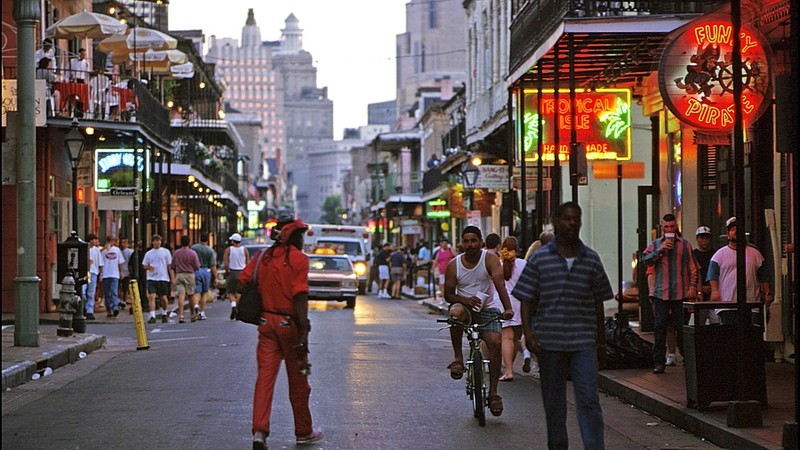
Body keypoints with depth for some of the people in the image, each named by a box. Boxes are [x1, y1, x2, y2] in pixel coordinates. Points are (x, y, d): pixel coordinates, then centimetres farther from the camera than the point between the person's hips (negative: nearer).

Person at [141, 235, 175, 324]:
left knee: (164, 298, 4)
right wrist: (148, 267, -8)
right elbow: (144, 265, 16)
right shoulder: (148, 253, 10)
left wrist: (172, 278, 0)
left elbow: (170, 266, 5)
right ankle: (152, 316, -14)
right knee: (151, 297, -12)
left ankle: (164, 314, 27)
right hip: (151, 278, 1)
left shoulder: (165, 252, 5)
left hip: (163, 278, -1)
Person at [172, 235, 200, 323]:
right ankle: (193, 315, 22)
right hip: (190, 274, -1)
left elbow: (173, 266, 7)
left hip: (179, 275, 1)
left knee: (181, 295, -5)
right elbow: (197, 266, -4)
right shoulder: (192, 253, -8)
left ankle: (181, 315, -18)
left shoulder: (176, 253, 0)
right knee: (191, 295, 11)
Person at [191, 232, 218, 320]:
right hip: (206, 271, 0)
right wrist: (215, 277, -2)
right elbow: (213, 266, -8)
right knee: (204, 293, 10)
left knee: (197, 292, 1)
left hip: (195, 271, 0)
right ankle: (202, 313, 11)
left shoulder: (193, 248, -3)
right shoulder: (211, 251, -6)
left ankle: (196, 305, -28)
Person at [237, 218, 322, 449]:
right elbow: (300, 297, -17)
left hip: (266, 323, 4)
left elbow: (241, 281, 5)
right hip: (289, 323, -4)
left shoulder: (263, 256, 7)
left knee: (265, 377, 2)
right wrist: (304, 332, -17)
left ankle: (259, 431, -12)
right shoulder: (298, 258, -10)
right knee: (298, 381, 9)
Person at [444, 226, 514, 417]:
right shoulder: (454, 265, -1)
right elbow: (448, 294, 1)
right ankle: (458, 359, -22)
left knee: (495, 341, -23)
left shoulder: (490, 259, -6)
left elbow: (500, 284, -20)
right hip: (465, 307, 0)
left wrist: (508, 308, -36)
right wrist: (465, 300, -21)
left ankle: (493, 392, -15)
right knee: (455, 312, -37)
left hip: (487, 309, 0)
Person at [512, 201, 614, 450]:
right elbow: (527, 299, 2)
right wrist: (527, 331, -9)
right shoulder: (539, 259, 1)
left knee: (588, 399, -7)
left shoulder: (591, 259, 6)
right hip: (549, 340, 0)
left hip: (583, 341, 0)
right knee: (553, 400, 10)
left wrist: (601, 334, 15)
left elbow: (598, 301, 13)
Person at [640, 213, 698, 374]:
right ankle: (659, 361, 0)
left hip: (681, 293, -1)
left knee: (682, 327, 2)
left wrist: (692, 286, -2)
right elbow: (645, 260, -2)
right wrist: (660, 250, -12)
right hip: (661, 292, 1)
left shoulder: (685, 244, 9)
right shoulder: (655, 244, 11)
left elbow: (692, 267, 7)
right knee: (659, 327, -3)